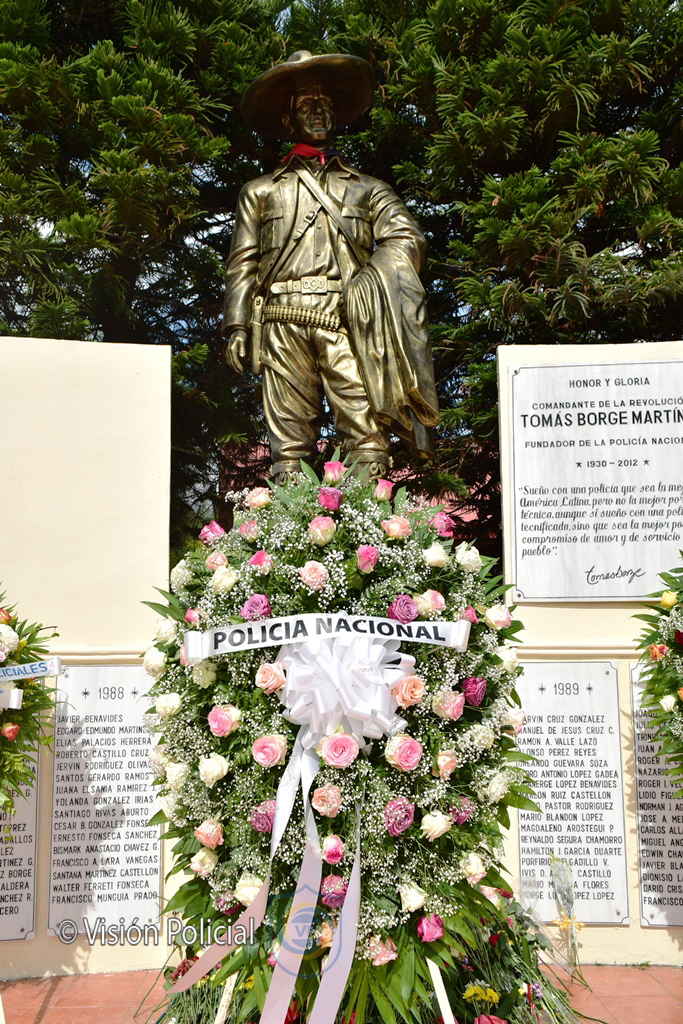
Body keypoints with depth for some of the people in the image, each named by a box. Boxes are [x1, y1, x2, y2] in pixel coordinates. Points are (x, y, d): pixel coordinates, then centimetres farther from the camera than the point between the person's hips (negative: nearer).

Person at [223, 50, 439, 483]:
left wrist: (373, 277, -12)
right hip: (284, 321, 1)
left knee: (366, 430, -14)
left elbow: (407, 237, 8)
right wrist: (237, 325, 4)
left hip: (349, 321, 0)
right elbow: (242, 264, 18)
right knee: (289, 441, -6)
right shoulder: (261, 192, 27)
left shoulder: (368, 189, 25)